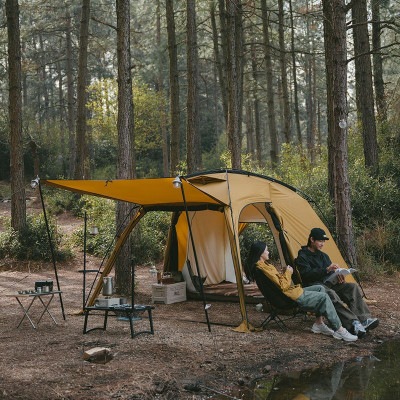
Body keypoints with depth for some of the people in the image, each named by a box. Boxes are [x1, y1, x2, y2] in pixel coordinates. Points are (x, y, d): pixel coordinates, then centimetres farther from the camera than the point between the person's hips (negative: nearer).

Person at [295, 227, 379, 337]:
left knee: (353, 287, -17)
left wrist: (338, 277, -6)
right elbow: (307, 274, -17)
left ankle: (364, 320, -32)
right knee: (330, 294, -39)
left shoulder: (324, 256, 22)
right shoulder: (302, 257, -1)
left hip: (328, 283, 7)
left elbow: (331, 275, 19)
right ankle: (352, 324, -49)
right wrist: (327, 269, -24)